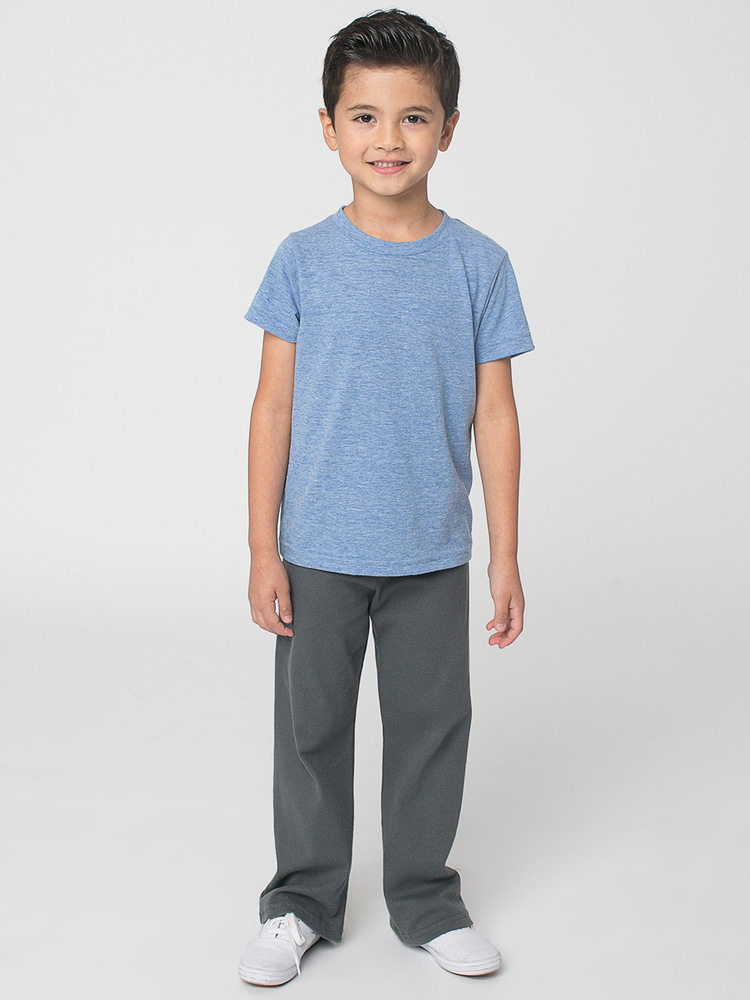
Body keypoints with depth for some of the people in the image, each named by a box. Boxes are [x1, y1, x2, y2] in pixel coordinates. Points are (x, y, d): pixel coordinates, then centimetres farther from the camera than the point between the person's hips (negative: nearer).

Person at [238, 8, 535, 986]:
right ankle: (305, 898, 29)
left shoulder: (479, 264, -3)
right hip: (319, 551, 0)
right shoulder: (304, 260, -4)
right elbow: (274, 407, -2)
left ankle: (424, 895, 31)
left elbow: (495, 416, 0)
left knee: (431, 723, 12)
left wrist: (506, 557, 0)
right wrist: (264, 553, -4)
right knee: (311, 727, 11)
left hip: (432, 554, 1)